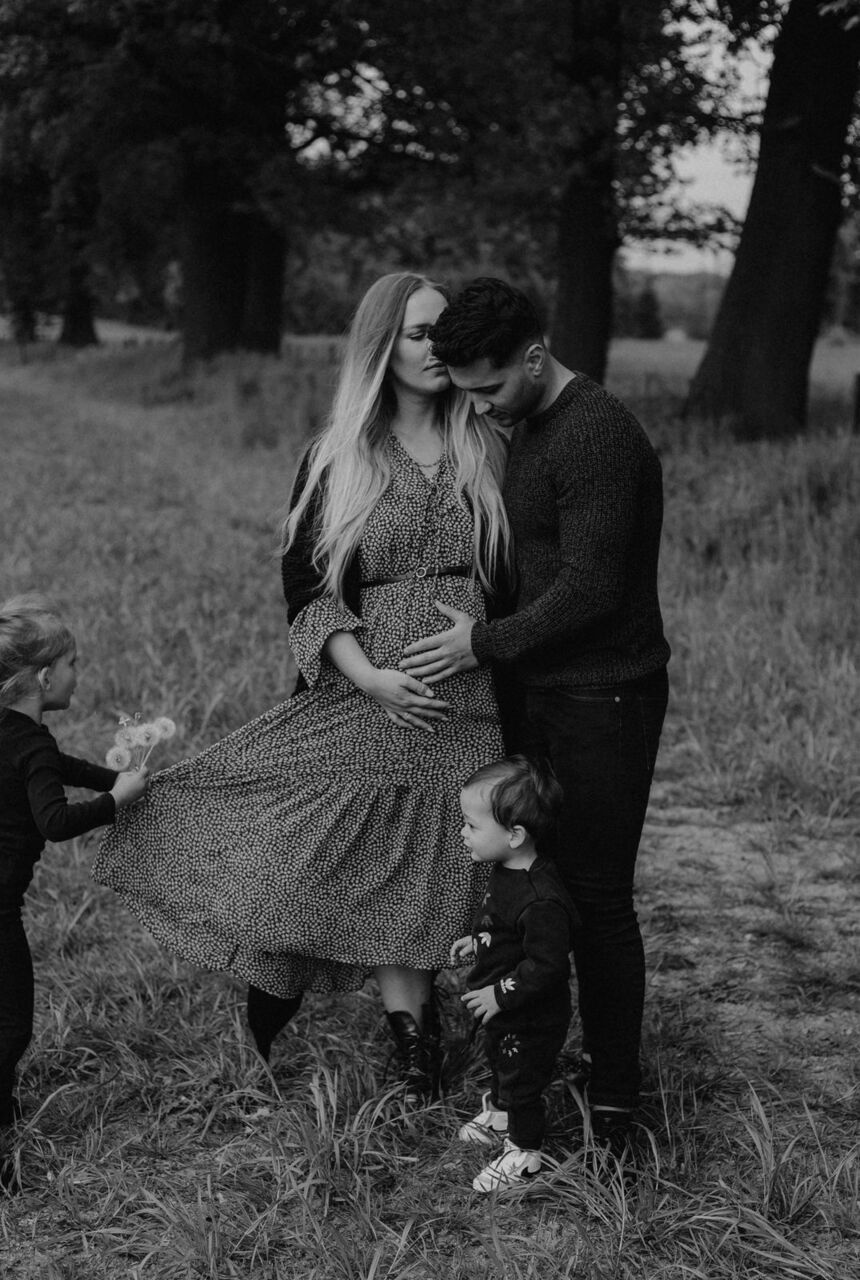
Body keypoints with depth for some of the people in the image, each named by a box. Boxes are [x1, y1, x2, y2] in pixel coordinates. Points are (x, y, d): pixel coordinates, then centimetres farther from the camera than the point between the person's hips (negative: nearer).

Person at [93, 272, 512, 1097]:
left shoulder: (489, 453, 9)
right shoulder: (336, 460, 3)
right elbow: (307, 587, -2)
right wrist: (366, 674, -14)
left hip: (472, 700, 2)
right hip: (369, 693, -2)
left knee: (448, 866, 3)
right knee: (384, 869, -1)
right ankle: (412, 1035, 13)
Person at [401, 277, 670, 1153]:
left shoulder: (597, 437, -19)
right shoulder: (527, 431, 12)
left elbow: (590, 590, -22)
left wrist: (484, 643, -14)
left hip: (604, 700, -9)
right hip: (541, 692, 9)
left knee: (596, 897, -3)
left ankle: (613, 1102, 9)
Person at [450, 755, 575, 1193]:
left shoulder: (540, 900, -38)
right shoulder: (507, 871, -6)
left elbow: (546, 966, -33)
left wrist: (501, 994, -27)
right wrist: (476, 942, 11)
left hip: (530, 1021, -9)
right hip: (503, 1010, 9)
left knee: (522, 1079, 12)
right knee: (499, 1063, 31)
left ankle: (523, 1152, 32)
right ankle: (497, 1115, 56)